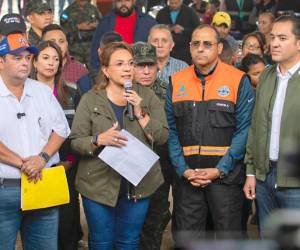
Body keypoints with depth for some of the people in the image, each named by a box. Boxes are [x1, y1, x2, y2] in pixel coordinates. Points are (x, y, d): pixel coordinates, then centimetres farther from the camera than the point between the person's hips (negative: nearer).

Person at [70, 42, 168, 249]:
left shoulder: (147, 96, 4)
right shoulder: (90, 100, -1)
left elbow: (162, 137, -1)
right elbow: (76, 142, -3)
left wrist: (141, 114, -14)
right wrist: (99, 140, -22)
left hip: (138, 186, 1)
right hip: (99, 185, -1)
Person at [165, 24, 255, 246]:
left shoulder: (239, 81, -2)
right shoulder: (176, 82, 7)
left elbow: (244, 130, -6)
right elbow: (171, 131, 5)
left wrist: (220, 170, -13)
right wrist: (183, 169, -7)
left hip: (226, 175, -2)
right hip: (186, 175, 3)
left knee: (228, 236, 5)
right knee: (184, 239, 7)